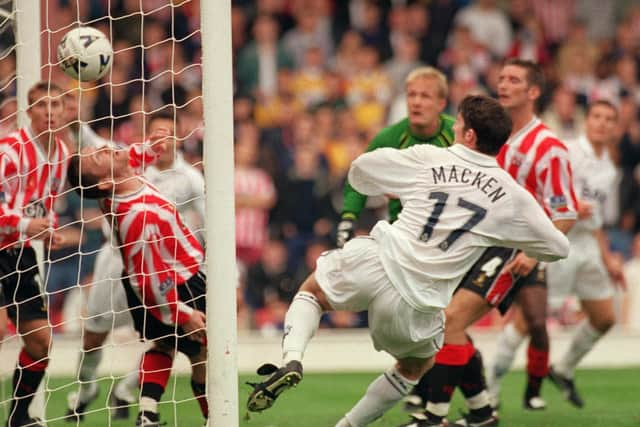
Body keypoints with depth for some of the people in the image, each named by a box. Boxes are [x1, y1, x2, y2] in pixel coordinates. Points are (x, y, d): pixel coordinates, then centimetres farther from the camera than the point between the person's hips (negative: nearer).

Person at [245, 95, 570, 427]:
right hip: (415, 305, 1)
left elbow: (360, 171, 16)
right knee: (416, 364, 30)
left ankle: (292, 359, -1)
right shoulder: (512, 197, 4)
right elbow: (557, 248, 13)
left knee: (311, 291, 26)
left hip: (375, 262, -1)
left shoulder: (427, 159, 3)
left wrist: (391, 191, 38)